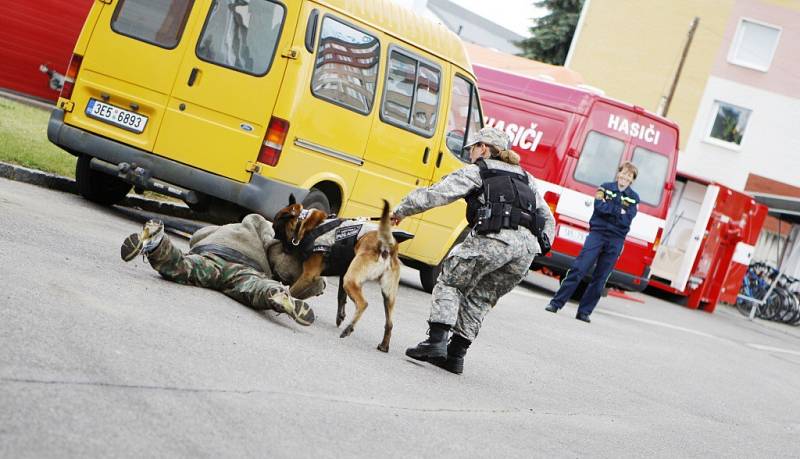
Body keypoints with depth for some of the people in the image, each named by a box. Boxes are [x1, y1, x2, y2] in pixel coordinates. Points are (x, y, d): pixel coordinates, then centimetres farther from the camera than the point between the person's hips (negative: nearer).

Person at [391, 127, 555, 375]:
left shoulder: (476, 172, 14)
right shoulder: (526, 179, 32)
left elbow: (435, 194, 8)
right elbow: (547, 218, 30)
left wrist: (401, 210, 17)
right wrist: (543, 243, 23)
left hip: (494, 238, -5)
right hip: (528, 247, 6)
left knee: (449, 283, 10)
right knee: (480, 299, 16)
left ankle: (436, 340, -5)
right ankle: (456, 354, 9)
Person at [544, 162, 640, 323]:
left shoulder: (633, 198, 9)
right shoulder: (605, 187, 8)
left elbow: (626, 219, -6)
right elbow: (599, 206, -10)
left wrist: (608, 208, -8)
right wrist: (620, 210, -9)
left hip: (616, 241, 1)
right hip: (597, 233, -1)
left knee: (600, 278, 3)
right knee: (578, 269, -9)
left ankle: (584, 311, 9)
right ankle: (556, 302, -5)